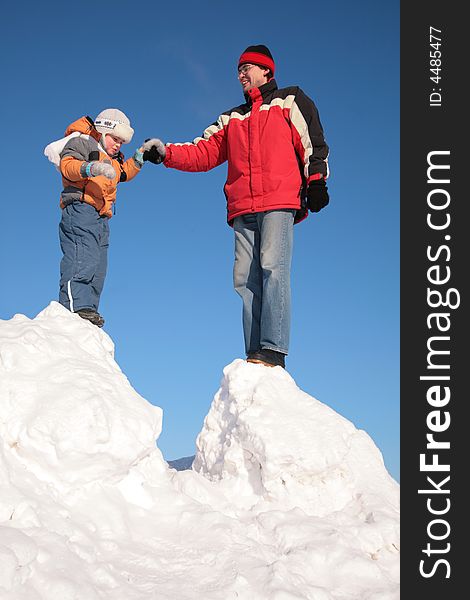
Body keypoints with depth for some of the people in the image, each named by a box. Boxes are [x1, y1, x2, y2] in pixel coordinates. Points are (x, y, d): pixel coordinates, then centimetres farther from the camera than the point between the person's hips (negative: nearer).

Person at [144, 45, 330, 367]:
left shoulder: (290, 101, 16)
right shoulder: (233, 118, 30)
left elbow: (313, 142, 7)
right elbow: (205, 153, 21)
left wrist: (316, 182, -6)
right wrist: (167, 153, 8)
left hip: (279, 203, -5)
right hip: (243, 210, 5)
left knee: (273, 268, -19)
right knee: (246, 278, -6)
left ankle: (273, 350, -25)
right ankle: (255, 355, -9)